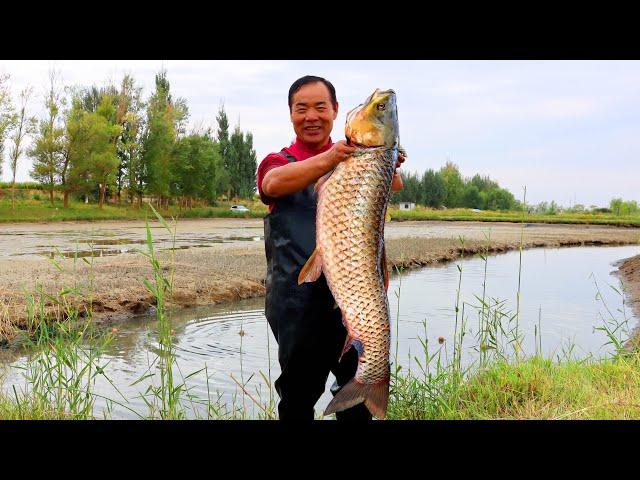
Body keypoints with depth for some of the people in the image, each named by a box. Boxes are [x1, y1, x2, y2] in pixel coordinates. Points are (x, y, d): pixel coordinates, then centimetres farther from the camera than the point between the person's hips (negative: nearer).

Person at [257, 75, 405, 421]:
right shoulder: (279, 161, 5)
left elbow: (395, 185, -8)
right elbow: (273, 183, -19)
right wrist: (327, 159, -37)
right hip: (298, 299, -2)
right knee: (299, 395, 7)